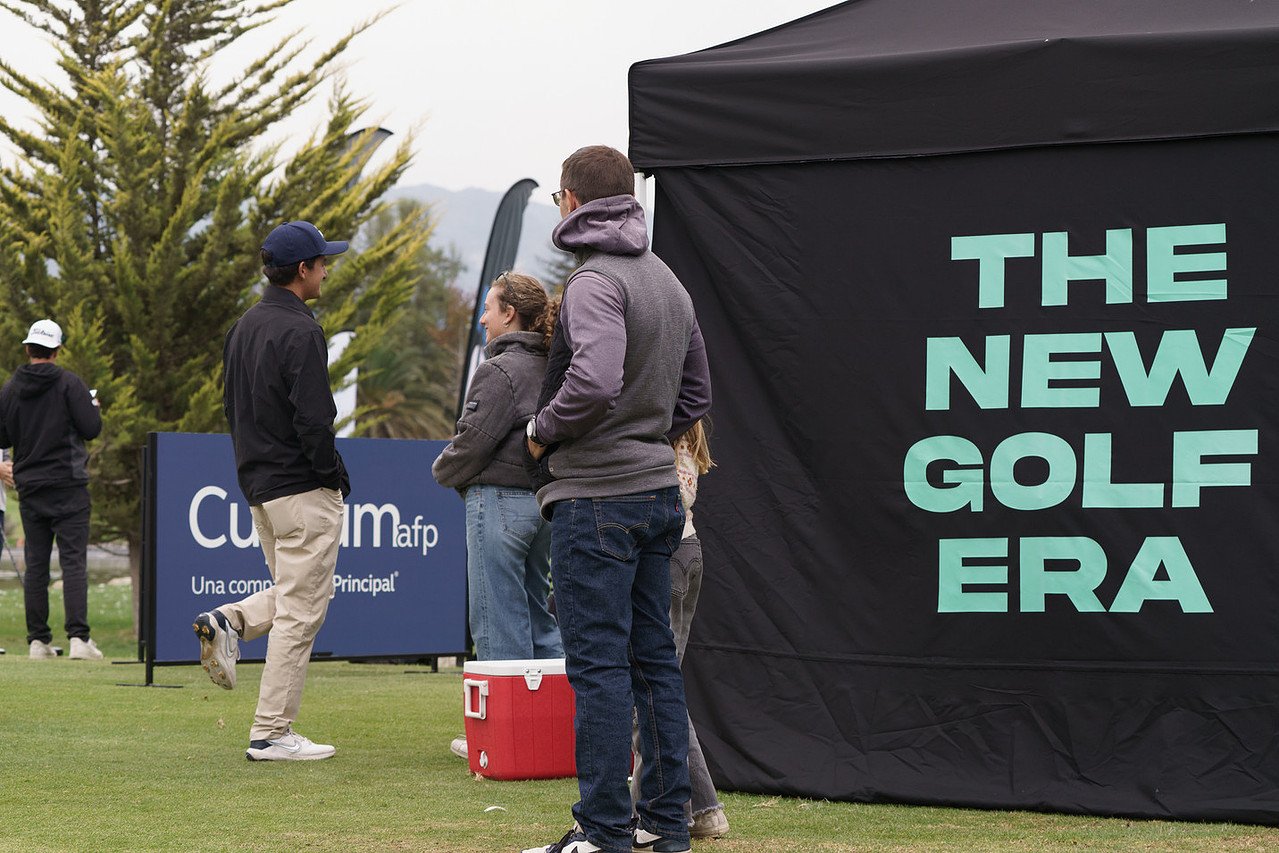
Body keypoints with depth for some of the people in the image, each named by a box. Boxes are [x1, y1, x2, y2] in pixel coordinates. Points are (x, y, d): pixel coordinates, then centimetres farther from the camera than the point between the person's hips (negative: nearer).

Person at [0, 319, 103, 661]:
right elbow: (92, 428, -10)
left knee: (36, 564, 7)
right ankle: (78, 637, -15)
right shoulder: (69, 383, -7)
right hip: (68, 485, -4)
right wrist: (93, 408, 11)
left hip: (29, 489, 4)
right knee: (73, 561, -6)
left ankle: (38, 639, 5)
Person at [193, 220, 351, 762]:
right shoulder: (299, 332, -16)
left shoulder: (244, 327, 12)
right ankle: (271, 734, -3)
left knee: (291, 594, 24)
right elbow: (313, 420, -21)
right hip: (303, 492, -9)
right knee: (300, 610, -4)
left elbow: (232, 405, 17)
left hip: (258, 488, 9)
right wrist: (334, 476, -9)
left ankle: (229, 620, -1)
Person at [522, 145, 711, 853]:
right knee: (654, 660, 12)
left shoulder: (595, 280, -14)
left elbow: (595, 380, -28)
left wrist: (542, 430, -12)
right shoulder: (668, 282, 15)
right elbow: (695, 390, 23)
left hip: (595, 498, -9)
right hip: (658, 489, 9)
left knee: (598, 666, -6)